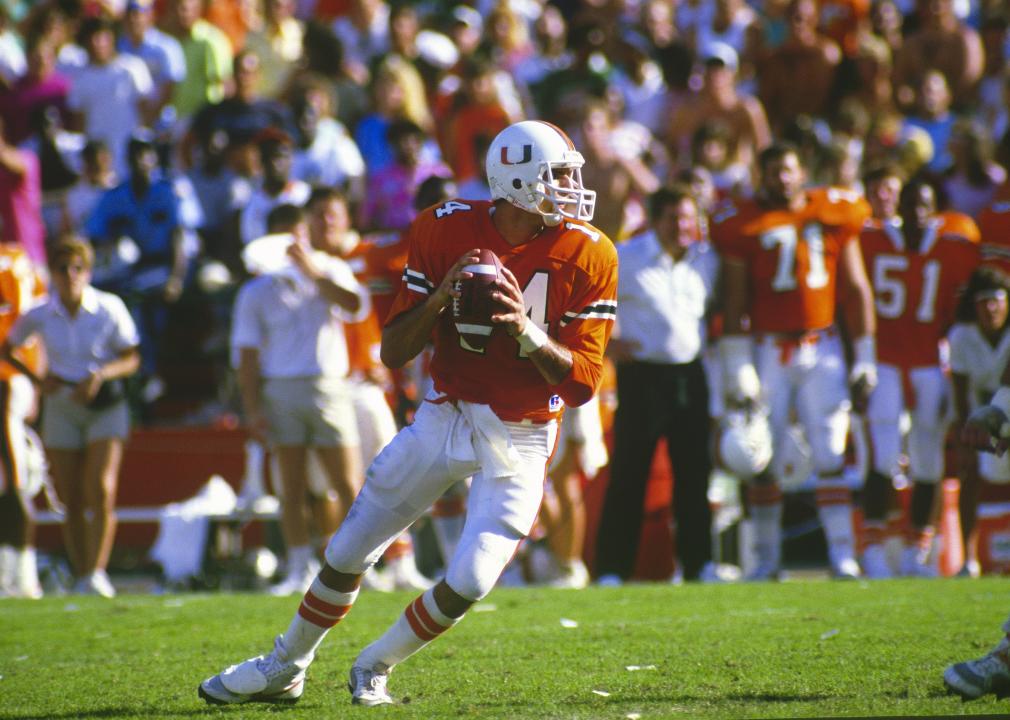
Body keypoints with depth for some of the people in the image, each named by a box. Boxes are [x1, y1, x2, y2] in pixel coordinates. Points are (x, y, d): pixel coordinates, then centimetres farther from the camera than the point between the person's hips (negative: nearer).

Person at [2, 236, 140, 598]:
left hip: (104, 404, -2)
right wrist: (37, 379, -2)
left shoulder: (110, 308, -7)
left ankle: (96, 573, -17)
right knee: (72, 502, 2)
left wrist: (101, 375, -19)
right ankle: (81, 576, 12)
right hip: (61, 407, 2)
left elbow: (131, 359, 0)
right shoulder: (39, 316, -3)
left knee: (101, 490, -17)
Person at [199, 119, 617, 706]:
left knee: (471, 581, -14)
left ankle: (374, 669, 12)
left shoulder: (586, 256, -12)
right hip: (448, 413, 2)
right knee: (349, 553, 6)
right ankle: (284, 669, 28)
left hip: (521, 438, -1)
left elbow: (583, 383, -13)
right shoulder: (445, 232, -8)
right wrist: (440, 298, -24)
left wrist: (527, 331, -28)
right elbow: (394, 353, -6)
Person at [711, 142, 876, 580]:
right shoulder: (745, 225, -1)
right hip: (769, 349, -1)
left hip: (822, 349, 1)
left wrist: (864, 358, 7)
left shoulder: (834, 216, 4)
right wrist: (738, 369, -6)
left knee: (831, 456, -4)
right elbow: (734, 303, -1)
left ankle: (842, 555, -4)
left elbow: (855, 289, 9)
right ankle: (766, 557, 10)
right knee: (765, 462, 1)